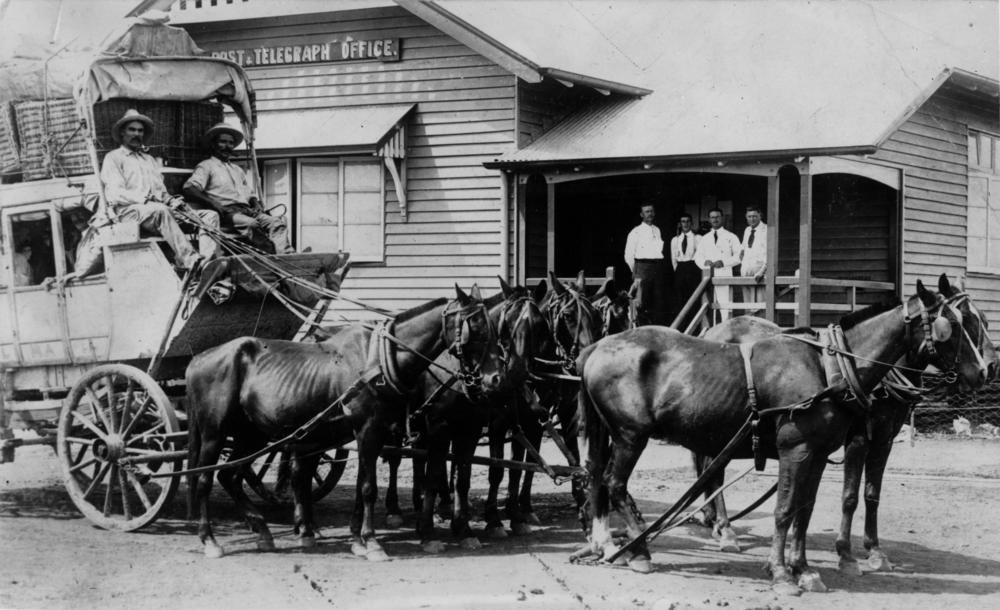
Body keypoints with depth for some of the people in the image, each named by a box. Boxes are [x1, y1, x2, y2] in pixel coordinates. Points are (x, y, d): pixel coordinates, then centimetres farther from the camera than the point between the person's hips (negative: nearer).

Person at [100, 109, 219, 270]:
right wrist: (145, 198, -16)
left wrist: (171, 200, -2)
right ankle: (188, 260, -54)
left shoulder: (150, 160, 33)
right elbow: (114, 195, -3)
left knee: (210, 215, -12)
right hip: (129, 210, -7)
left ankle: (207, 259, -40)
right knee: (160, 210, -41)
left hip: (160, 208, 7)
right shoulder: (113, 158, 12)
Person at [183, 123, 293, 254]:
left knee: (277, 222, -21)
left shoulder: (237, 170, 32)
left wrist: (256, 204, 6)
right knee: (251, 223, -35)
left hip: (248, 210, 6)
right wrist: (213, 203, -19)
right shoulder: (207, 166, 10)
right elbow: (189, 189, -5)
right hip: (227, 212, -6)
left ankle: (286, 256, -41)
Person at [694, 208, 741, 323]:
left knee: (724, 307, -13)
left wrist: (724, 262, -11)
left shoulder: (731, 237, 9)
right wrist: (705, 262, -6)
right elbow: (697, 256, 16)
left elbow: (738, 256, 4)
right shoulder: (705, 239, 19)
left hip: (724, 276, -3)